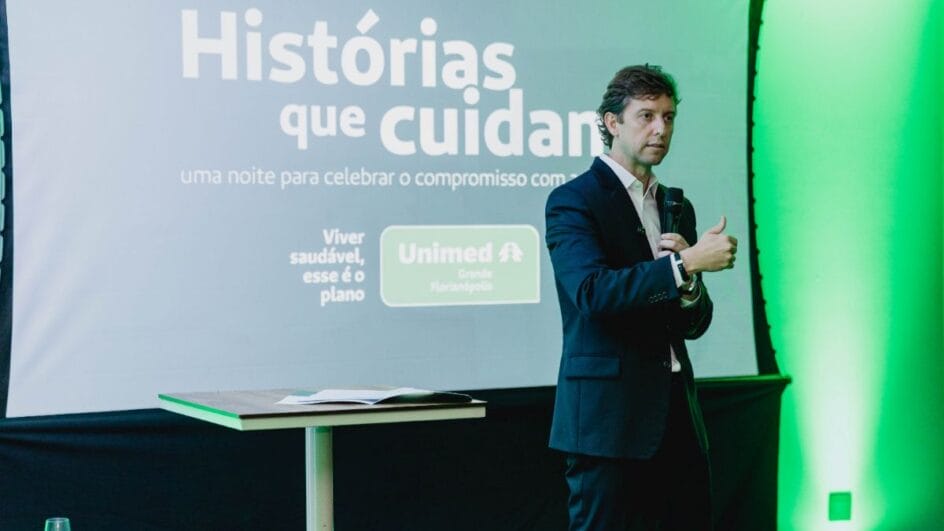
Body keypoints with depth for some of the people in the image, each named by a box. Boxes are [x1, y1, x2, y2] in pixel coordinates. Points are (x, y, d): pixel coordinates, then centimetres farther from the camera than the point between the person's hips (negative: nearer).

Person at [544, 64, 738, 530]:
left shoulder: (677, 206, 16)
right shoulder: (573, 201, -5)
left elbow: (695, 324, 14)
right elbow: (592, 290, -22)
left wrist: (689, 281, -8)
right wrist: (684, 263, -23)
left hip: (676, 414, 7)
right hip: (608, 416, -6)